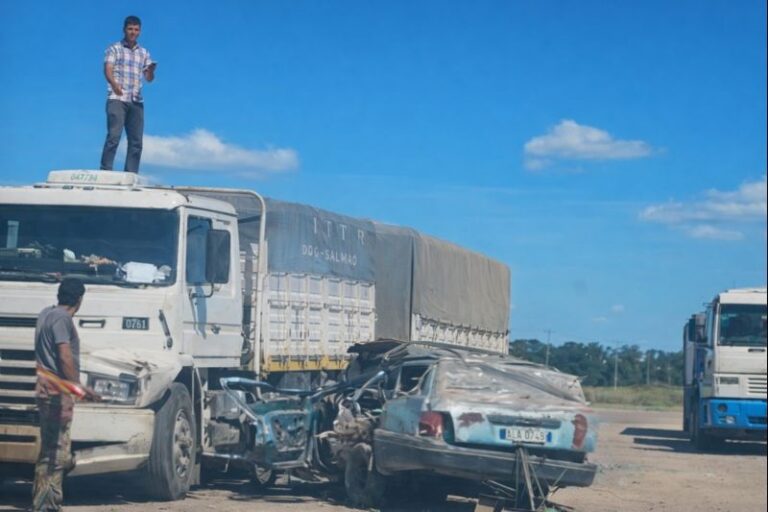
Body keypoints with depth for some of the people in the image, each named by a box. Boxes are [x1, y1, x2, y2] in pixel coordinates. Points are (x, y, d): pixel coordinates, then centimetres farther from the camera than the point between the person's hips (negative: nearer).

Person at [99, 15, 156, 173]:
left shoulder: (144, 53, 19)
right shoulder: (114, 49, 8)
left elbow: (149, 78, 12)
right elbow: (108, 70, -7)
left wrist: (151, 71, -13)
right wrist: (114, 84, -29)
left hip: (136, 101, 5)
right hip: (117, 99, -5)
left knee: (136, 141, 0)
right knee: (114, 136, -15)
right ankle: (105, 172, -17)